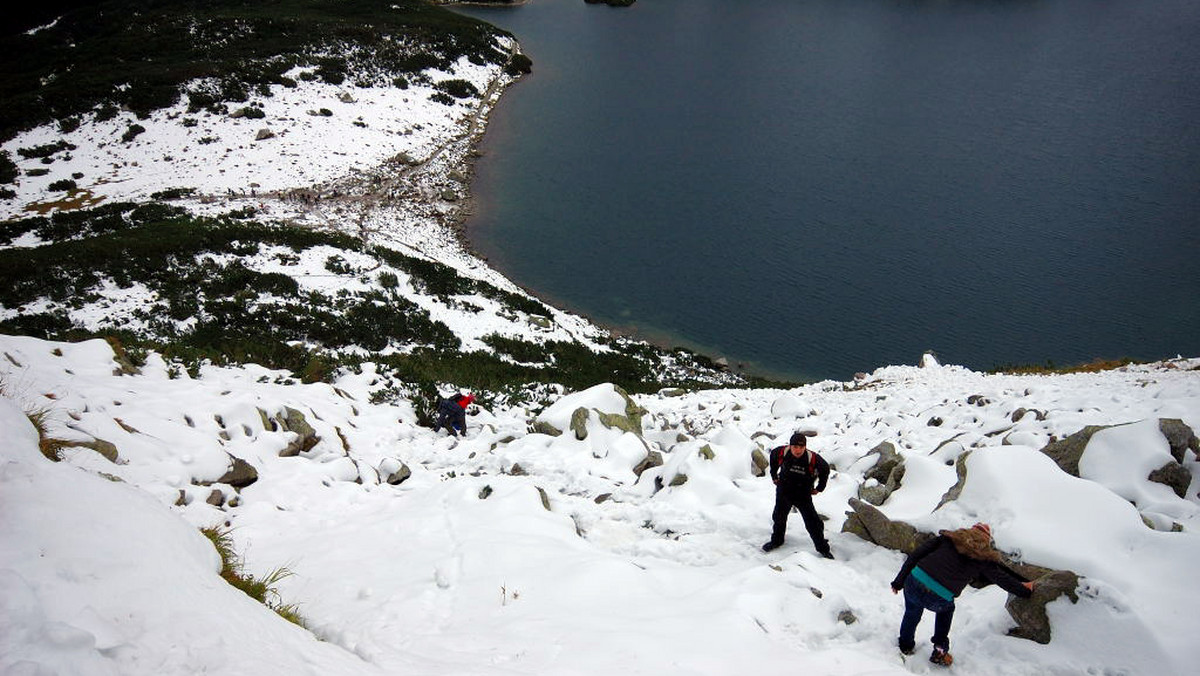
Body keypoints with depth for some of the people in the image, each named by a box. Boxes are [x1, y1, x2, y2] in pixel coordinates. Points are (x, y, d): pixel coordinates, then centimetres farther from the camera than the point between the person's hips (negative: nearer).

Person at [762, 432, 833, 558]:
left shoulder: (813, 459, -25)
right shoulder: (782, 453, -20)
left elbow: (825, 469, -3)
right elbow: (773, 455, 6)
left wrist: (819, 488, 4)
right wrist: (774, 475, 13)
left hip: (804, 495, -2)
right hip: (784, 492, 2)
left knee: (813, 522, 0)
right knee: (779, 517, 15)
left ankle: (823, 548, 18)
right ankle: (776, 540, 39)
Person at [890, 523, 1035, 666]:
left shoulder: (948, 538, 17)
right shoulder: (982, 558, 12)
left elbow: (916, 554, 11)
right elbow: (1003, 579, 22)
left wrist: (899, 581, 14)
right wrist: (1025, 591, 40)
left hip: (914, 582, 2)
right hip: (938, 599, -1)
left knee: (912, 612, 33)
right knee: (946, 608, 34)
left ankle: (905, 647, 48)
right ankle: (940, 652, 32)